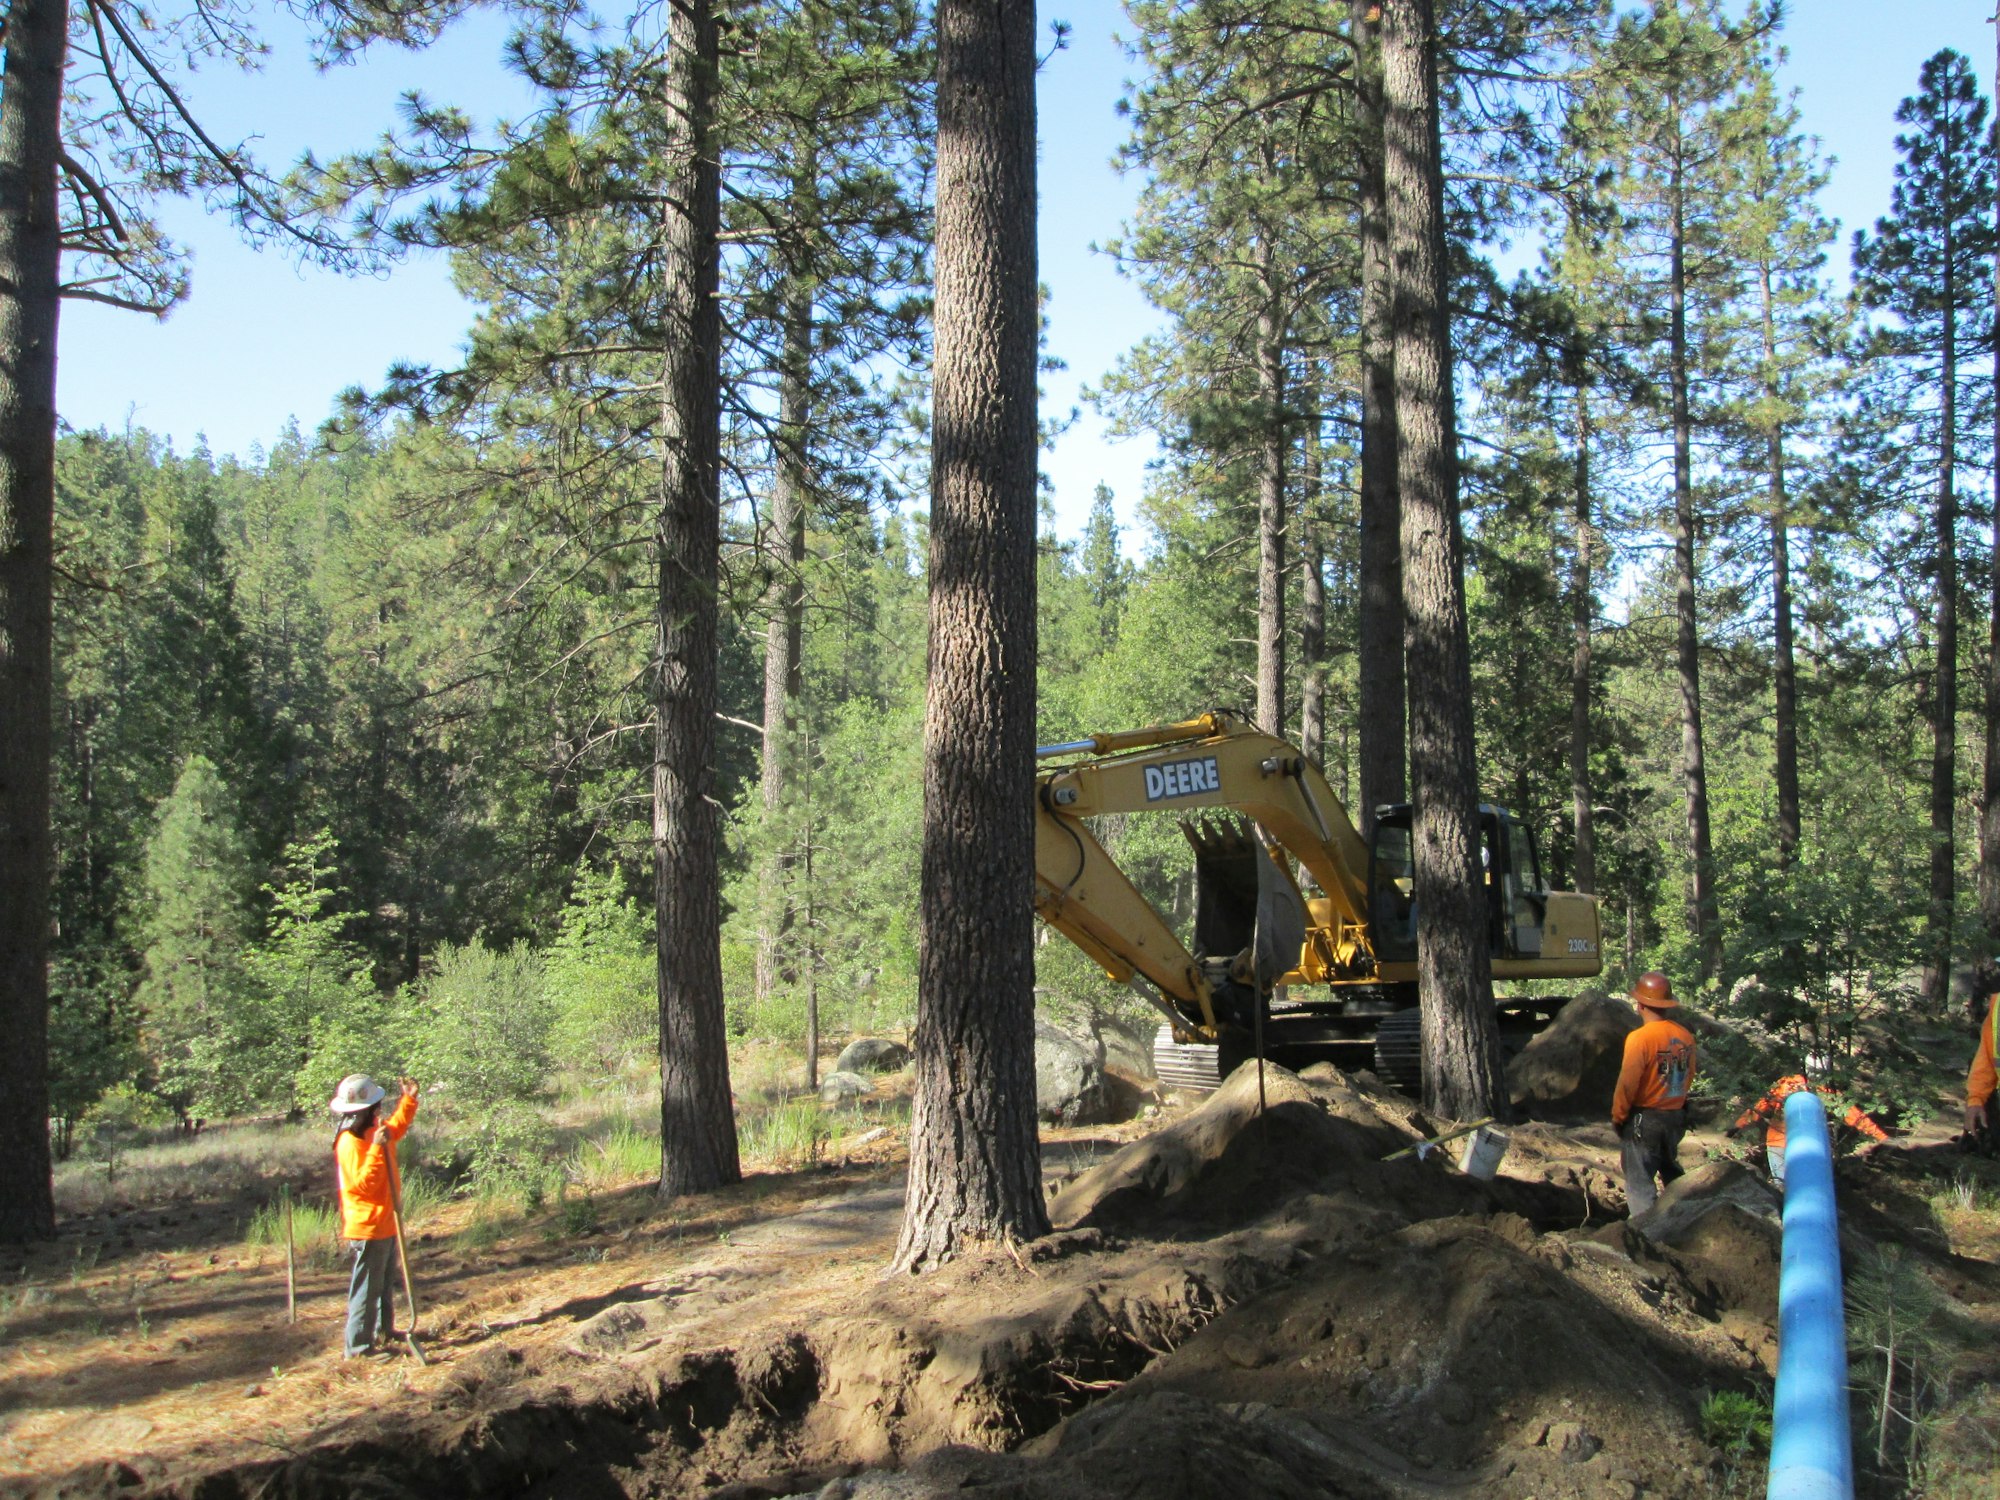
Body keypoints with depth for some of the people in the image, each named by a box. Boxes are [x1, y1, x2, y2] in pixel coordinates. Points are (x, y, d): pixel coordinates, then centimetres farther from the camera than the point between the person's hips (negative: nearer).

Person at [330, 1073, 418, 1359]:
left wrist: (409, 1099, 17)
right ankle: (358, 1346, 3)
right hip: (368, 1227, -10)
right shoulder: (350, 1142, -23)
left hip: (386, 1224, 10)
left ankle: (384, 1332, 36)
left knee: (384, 1282, 22)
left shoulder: (375, 1131, 5)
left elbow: (395, 1128, 28)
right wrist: (376, 1149, -35)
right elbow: (363, 1183, -29)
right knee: (367, 1287, -4)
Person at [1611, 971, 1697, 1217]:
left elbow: (1627, 1084, -17)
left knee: (1639, 1182, 1)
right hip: (1676, 1117, 7)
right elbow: (1688, 1077, 10)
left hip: (1644, 1118, -6)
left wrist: (1618, 1116, -4)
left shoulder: (1640, 1038, -20)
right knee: (1672, 1174, 24)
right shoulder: (1686, 1036, -1)